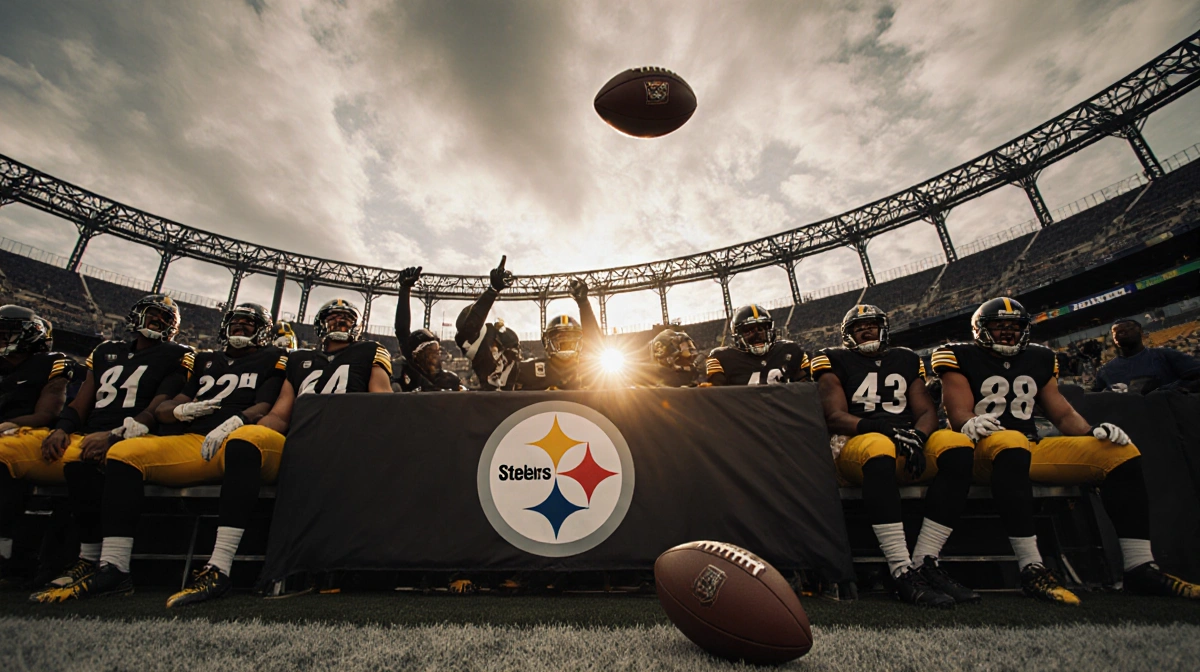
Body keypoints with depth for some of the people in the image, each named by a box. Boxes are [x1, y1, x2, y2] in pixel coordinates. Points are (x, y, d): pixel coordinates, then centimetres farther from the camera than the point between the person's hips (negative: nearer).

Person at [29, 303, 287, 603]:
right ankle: (113, 570, -15)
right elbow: (162, 410, 25)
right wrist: (182, 410, 0)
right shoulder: (206, 361, 30)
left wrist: (233, 422, -22)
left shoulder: (271, 359, 14)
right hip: (191, 443, 6)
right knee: (124, 452, -15)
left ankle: (219, 570, -45)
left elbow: (264, 408, -1)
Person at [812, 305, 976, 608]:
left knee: (958, 446, -26)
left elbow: (926, 411, 12)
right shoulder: (835, 361, 10)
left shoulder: (906, 359, 23)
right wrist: (886, 429, -19)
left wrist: (918, 436, -13)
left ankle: (926, 563, -21)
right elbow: (835, 416, -3)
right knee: (880, 448, -39)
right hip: (857, 443, -4)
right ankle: (903, 572, -35)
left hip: (909, 443, 4)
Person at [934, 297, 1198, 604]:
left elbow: (1063, 413, 18)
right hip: (985, 449, -7)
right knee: (1011, 442, -41)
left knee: (1122, 453, -8)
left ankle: (1141, 569, -5)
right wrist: (970, 424, -33)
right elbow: (960, 412, -10)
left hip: (1033, 449, 7)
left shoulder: (1038, 359, 20)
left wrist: (1092, 432, -4)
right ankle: (1031, 569, -40)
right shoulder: (962, 358, 2)